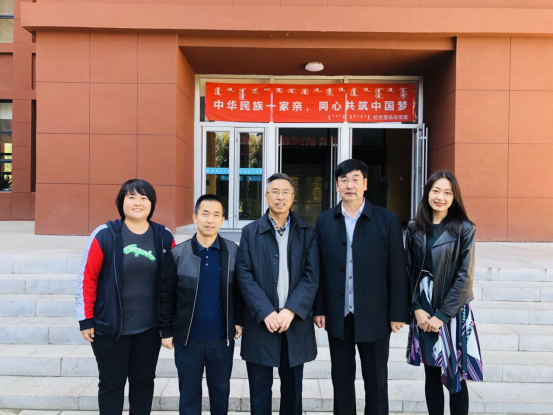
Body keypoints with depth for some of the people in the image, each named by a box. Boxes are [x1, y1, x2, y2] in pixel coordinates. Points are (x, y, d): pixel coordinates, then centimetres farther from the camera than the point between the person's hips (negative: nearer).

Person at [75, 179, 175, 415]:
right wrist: (85, 319, -6)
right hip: (109, 326, -2)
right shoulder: (104, 234, -9)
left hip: (150, 327, 2)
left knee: (144, 381, 17)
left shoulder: (164, 237, -2)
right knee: (111, 384, 14)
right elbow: (86, 278, -6)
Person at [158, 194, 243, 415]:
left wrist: (239, 321, 2)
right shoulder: (177, 254, -8)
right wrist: (166, 331, 0)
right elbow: (166, 296, -2)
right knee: (189, 393, 15)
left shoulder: (233, 252, -4)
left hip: (222, 338, 1)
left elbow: (239, 290, 4)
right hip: (187, 338, 0)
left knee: (221, 391, 18)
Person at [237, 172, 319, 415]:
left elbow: (312, 276, -3)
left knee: (292, 386, 15)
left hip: (295, 322, 1)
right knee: (260, 388, 10)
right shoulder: (250, 232, 2)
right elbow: (245, 276, -6)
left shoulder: (307, 233, 3)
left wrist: (291, 310, -15)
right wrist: (266, 312, -15)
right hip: (261, 322, -1)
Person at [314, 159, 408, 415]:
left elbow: (397, 270, -4)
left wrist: (398, 313, -5)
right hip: (337, 315, 2)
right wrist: (319, 309, 0)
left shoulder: (387, 220, -4)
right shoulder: (324, 220, 2)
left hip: (374, 316, -1)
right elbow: (319, 269, 2)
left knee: (376, 380, 13)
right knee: (341, 379, 16)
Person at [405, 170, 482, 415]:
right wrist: (417, 308, -6)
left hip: (452, 311, -2)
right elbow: (409, 271, 3)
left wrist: (442, 314, -11)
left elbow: (465, 276, -8)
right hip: (423, 311, 3)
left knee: (455, 377, 6)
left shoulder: (464, 229, -6)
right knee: (432, 374, 12)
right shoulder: (415, 228, 3)